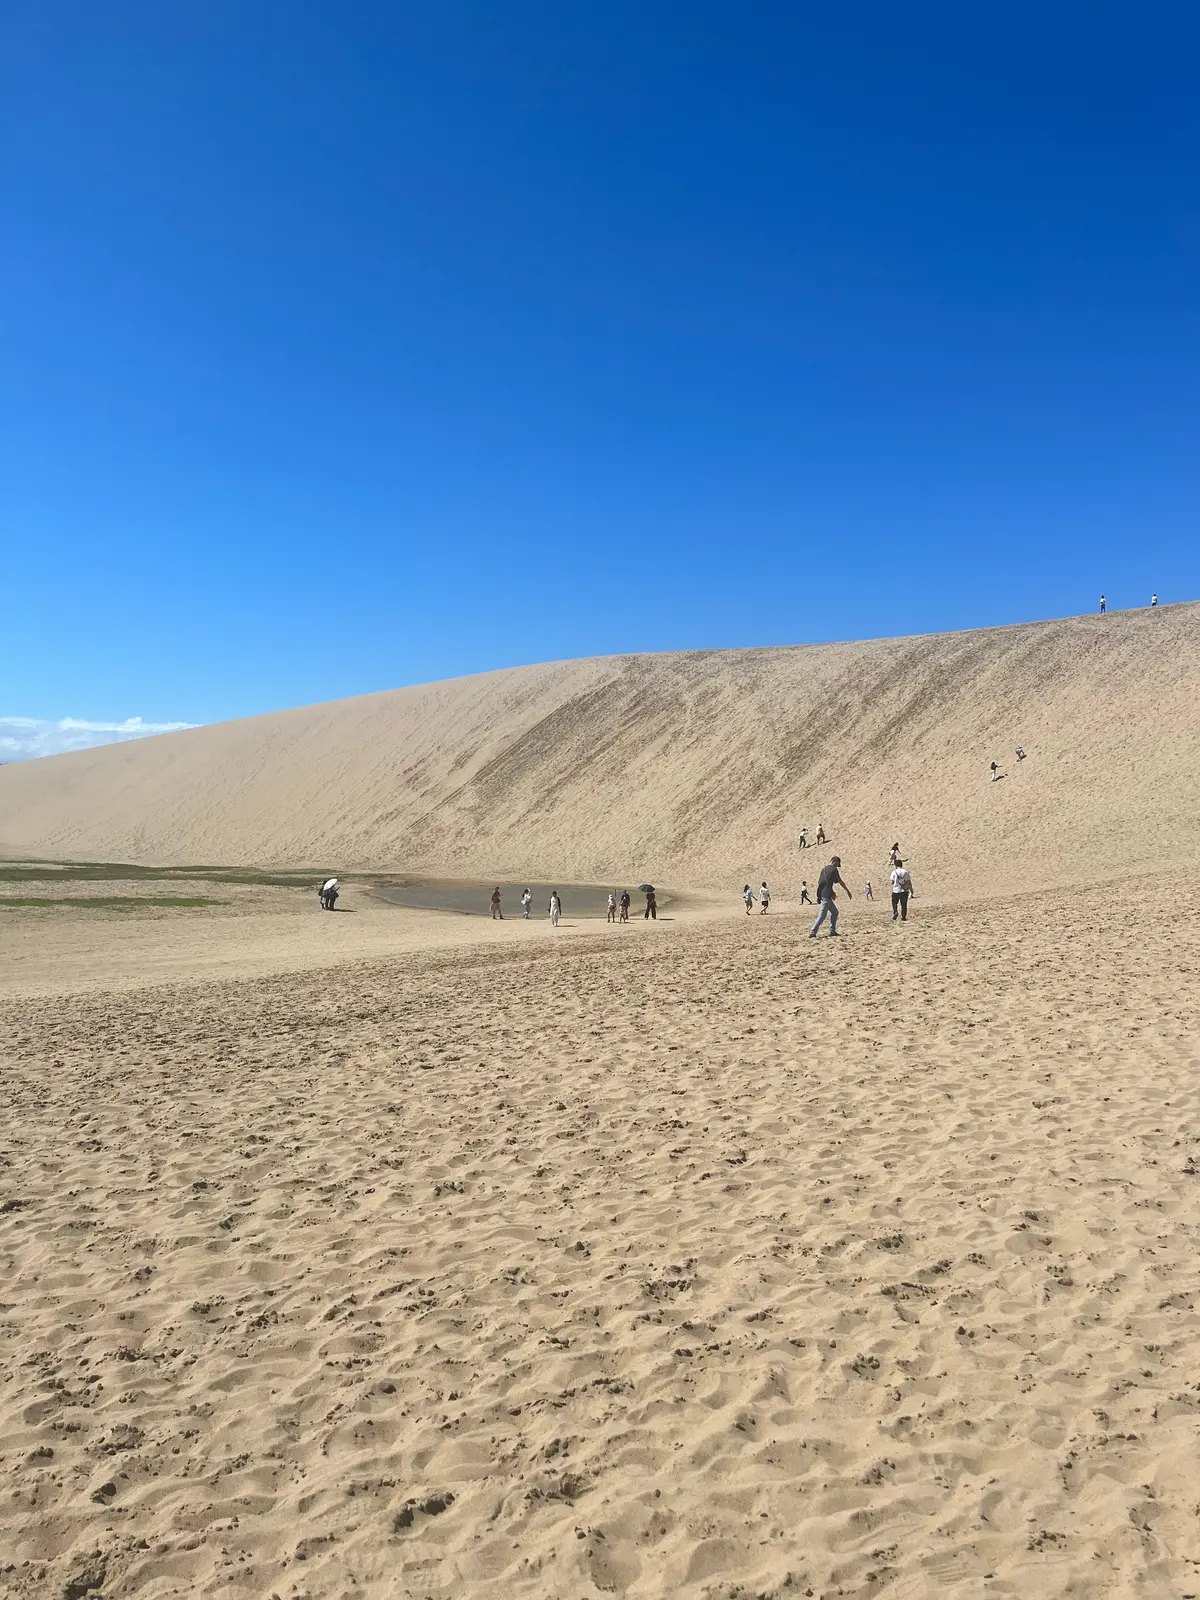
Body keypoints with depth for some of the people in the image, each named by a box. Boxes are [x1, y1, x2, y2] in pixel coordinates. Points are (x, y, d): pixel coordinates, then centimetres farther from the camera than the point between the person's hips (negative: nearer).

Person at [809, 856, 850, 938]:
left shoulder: (824, 869, 16)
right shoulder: (834, 870, -6)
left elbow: (818, 882, 16)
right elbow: (840, 882, -2)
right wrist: (848, 891, 7)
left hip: (821, 894, 9)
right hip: (826, 895, -9)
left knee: (834, 912, 17)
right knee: (822, 915, -8)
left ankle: (832, 931, 16)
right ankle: (813, 933, -12)